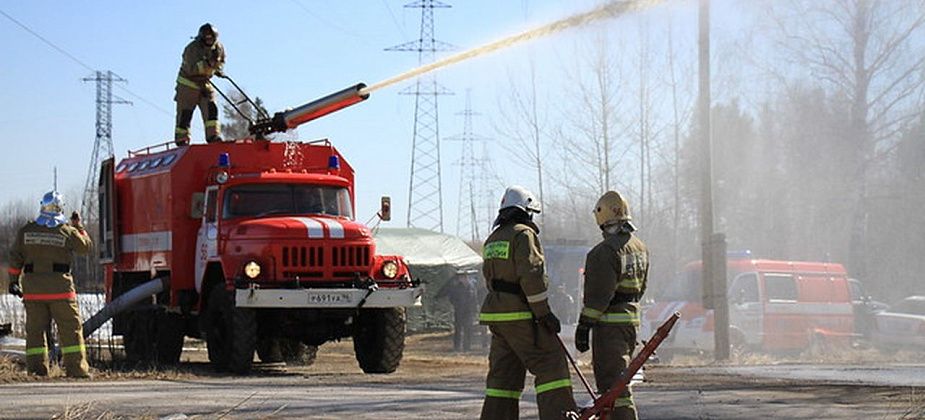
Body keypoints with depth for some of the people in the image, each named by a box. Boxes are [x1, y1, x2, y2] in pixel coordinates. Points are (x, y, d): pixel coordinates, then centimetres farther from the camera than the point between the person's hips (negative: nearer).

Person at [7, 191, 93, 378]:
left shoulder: (26, 231, 3)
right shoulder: (66, 231, -5)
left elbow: (15, 258, 5)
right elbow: (86, 247, 10)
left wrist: (13, 281, 13)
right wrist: (78, 226, 22)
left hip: (33, 288, 3)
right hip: (60, 288, -3)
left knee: (35, 329, 8)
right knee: (70, 328, 2)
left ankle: (36, 368, 4)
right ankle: (76, 368, -1)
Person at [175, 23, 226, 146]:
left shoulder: (219, 48, -3)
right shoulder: (192, 49, -22)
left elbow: (222, 61, 17)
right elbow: (191, 69, -32)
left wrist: (218, 69, -4)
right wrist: (208, 63, -41)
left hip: (205, 84, 5)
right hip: (188, 83, -5)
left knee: (211, 109, -8)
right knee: (185, 113, -2)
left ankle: (214, 136, -7)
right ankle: (181, 140, 6)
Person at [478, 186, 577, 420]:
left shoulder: (492, 240, 18)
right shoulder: (524, 234, -8)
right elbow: (531, 275, -18)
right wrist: (544, 313, -15)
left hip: (495, 313, 8)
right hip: (521, 315, -8)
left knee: (503, 374, 10)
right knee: (551, 366, -8)